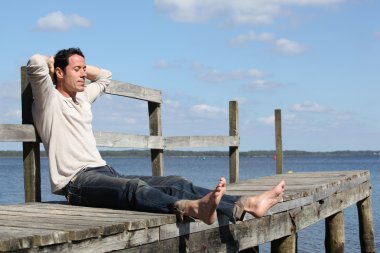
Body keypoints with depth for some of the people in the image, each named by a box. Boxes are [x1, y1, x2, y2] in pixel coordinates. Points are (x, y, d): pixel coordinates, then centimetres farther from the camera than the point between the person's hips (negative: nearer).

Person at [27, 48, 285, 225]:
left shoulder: (82, 98, 25)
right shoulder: (49, 101, 1)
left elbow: (105, 76, 43)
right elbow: (36, 62, -17)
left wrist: (79, 63, 30)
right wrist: (53, 61, 5)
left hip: (105, 173, 9)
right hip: (76, 181, -8)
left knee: (175, 183, -11)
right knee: (134, 187, -40)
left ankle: (246, 205, -25)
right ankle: (191, 208, -69)